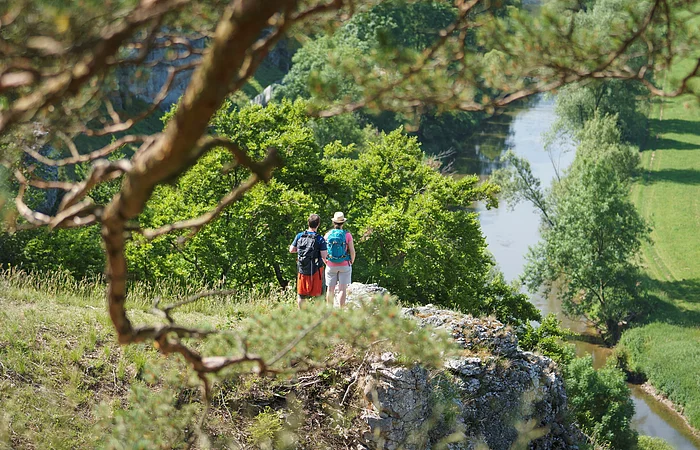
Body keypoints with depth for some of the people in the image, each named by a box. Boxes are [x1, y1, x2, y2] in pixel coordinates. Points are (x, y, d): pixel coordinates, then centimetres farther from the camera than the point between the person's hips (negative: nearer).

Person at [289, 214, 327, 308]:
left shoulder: (299, 236, -1)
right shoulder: (320, 239, -12)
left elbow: (291, 250, 5)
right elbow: (324, 256, -16)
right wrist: (327, 253, 5)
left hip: (302, 269, 4)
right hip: (315, 269, -4)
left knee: (301, 294, 15)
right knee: (318, 293, 6)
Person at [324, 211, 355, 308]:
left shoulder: (328, 235, -1)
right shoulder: (347, 235, -7)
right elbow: (352, 251, -6)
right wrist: (351, 262, 11)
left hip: (331, 266, 2)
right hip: (344, 265, -2)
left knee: (330, 289, 10)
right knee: (342, 289, -1)